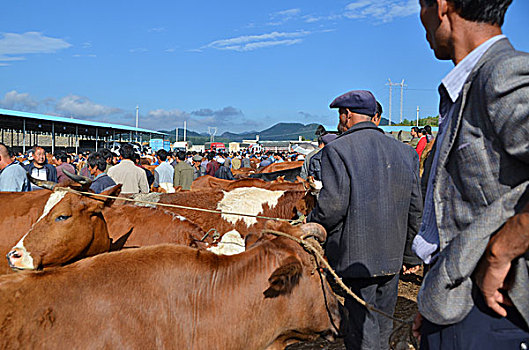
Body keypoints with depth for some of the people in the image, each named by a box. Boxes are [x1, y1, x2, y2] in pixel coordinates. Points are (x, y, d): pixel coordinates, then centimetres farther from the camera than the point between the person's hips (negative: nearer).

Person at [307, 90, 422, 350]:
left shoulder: (337, 150, -11)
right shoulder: (406, 152, 7)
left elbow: (333, 205, -19)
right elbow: (415, 208, 9)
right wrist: (411, 255, 17)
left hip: (355, 256, -5)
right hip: (392, 256, 6)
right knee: (383, 324, 19)